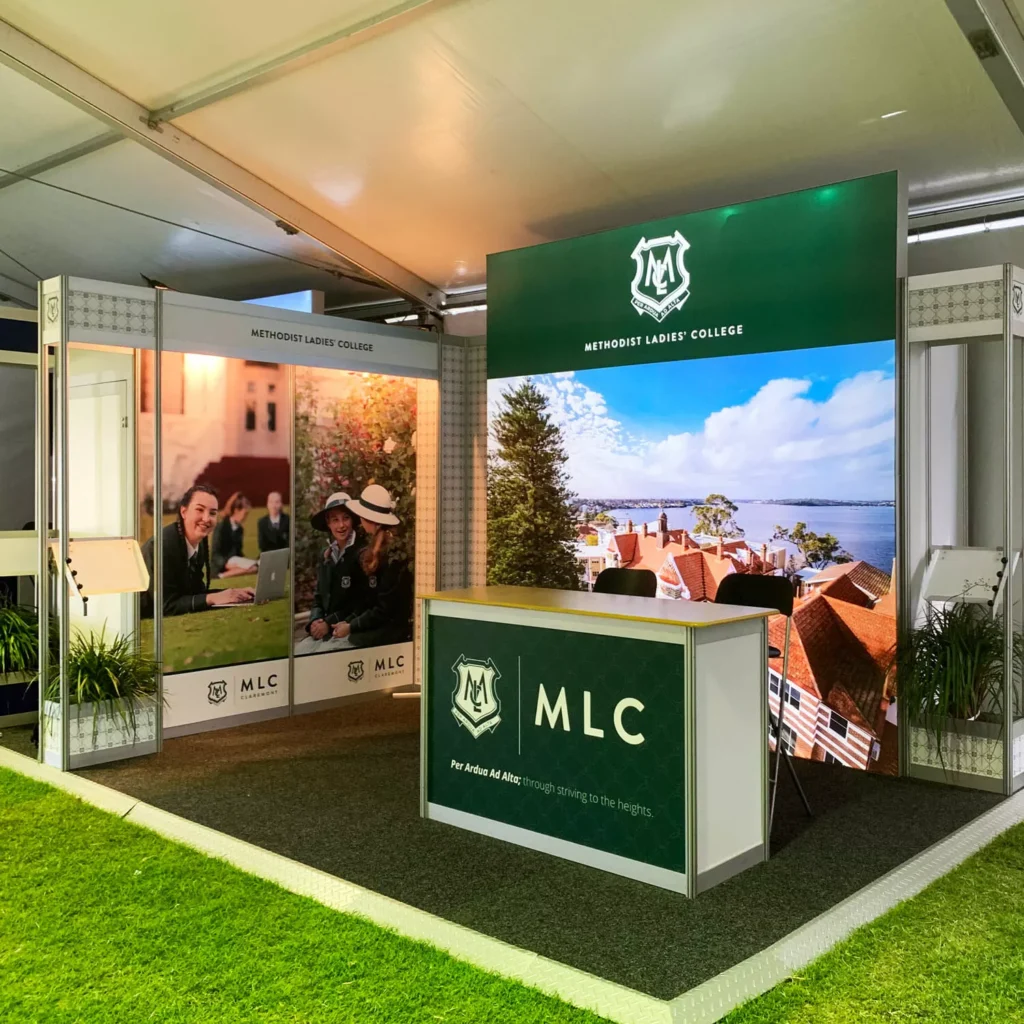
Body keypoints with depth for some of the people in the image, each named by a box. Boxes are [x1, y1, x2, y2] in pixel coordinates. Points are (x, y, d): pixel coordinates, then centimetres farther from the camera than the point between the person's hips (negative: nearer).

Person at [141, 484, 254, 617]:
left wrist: (233, 592, -8)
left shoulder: (201, 541, 1)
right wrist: (212, 598, -27)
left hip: (175, 619, 7)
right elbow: (165, 604, -23)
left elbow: (195, 590, 5)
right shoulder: (162, 544, -21)